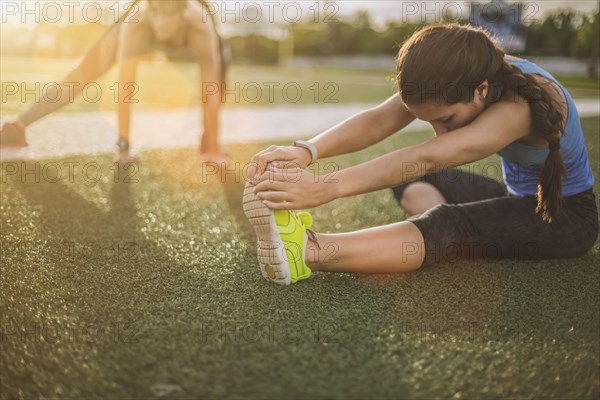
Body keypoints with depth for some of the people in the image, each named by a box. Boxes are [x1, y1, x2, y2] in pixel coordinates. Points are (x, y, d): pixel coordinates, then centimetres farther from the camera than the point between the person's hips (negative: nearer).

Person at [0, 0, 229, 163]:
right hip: (142, 32, -1)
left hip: (189, 31, 2)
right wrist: (123, 144, -43)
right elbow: (125, 87, -45)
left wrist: (212, 147, -43)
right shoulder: (136, 23, -47)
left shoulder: (200, 26, -47)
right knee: (81, 78, -6)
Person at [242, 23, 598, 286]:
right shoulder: (469, 76, -14)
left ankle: (307, 252, -50)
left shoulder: (519, 105, -34)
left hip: (567, 215, -8)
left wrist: (326, 188, -58)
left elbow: (427, 158, -48)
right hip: (518, 197, 8)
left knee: (453, 228, -35)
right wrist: (306, 151, -45)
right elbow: (378, 121, -28)